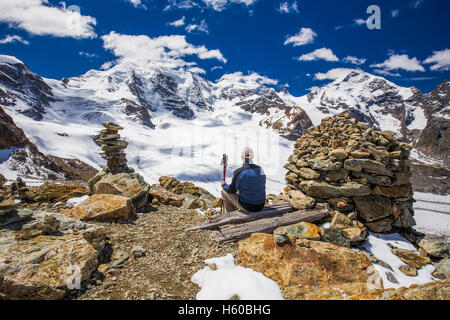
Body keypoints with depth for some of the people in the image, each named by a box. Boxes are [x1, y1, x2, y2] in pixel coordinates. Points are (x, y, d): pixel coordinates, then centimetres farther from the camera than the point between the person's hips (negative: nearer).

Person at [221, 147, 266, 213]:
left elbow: (232, 190, -8)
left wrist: (224, 185, 14)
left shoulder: (239, 172, -19)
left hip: (247, 206, -6)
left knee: (224, 191, 15)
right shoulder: (260, 169, -3)